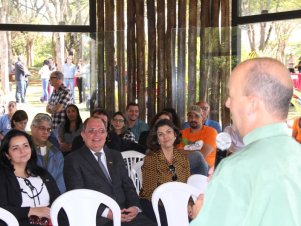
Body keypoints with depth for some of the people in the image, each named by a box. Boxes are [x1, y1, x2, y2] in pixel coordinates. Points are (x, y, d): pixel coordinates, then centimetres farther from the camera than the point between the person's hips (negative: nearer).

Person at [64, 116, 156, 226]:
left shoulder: (116, 155, 19)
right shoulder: (73, 160, 2)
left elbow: (128, 185, 15)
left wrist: (135, 207, -5)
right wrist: (106, 212, -17)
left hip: (124, 214, 4)